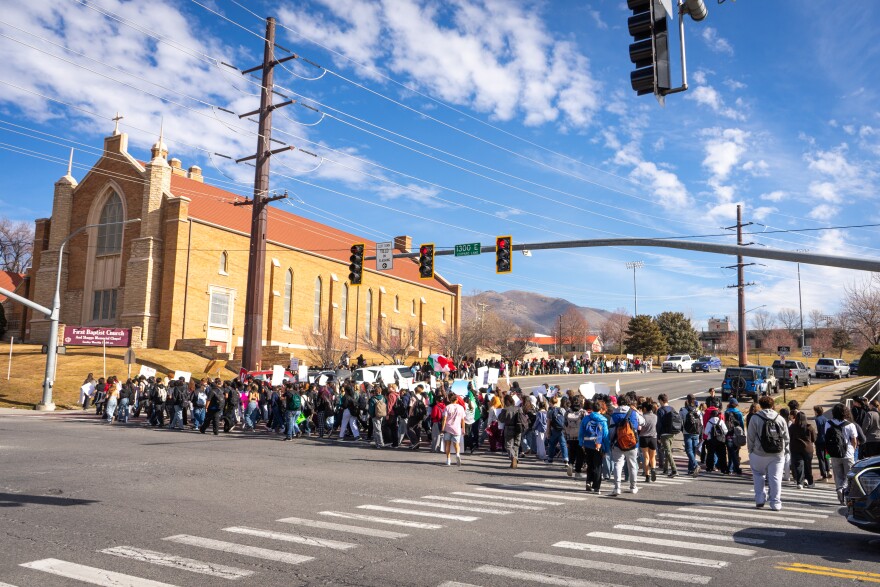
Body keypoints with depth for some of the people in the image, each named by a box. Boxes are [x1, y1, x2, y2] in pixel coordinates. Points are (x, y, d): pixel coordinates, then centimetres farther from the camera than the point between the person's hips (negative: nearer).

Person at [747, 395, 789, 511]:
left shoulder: (755, 419, -7)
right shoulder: (781, 419, 1)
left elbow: (750, 438, -5)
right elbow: (786, 438, 5)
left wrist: (751, 451, 8)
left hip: (759, 454, -2)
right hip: (778, 455, 2)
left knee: (758, 475, 15)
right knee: (775, 478, 7)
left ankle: (760, 499, 10)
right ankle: (775, 503, 9)